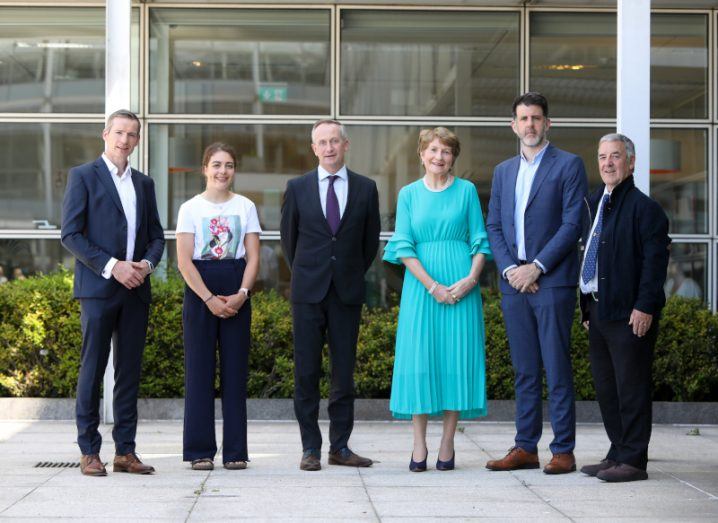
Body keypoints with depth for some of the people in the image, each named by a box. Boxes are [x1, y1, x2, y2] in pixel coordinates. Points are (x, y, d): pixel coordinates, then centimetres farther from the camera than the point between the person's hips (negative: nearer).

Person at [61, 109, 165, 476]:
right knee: (92, 370, -3)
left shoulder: (143, 183, 17)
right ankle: (89, 452, 2)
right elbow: (70, 234, -6)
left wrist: (147, 263, -4)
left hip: (136, 289, 5)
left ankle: (125, 451, 10)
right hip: (98, 287, -5)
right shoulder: (83, 176, 1)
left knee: (129, 371, 6)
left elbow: (156, 235, 18)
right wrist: (112, 266, -14)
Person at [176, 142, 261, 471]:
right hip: (199, 291, -1)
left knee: (235, 369, 2)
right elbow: (184, 262, -4)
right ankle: (200, 450, 5)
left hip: (237, 294, 2)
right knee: (199, 369, -1)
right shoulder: (190, 208, 2)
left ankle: (235, 450, 7)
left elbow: (253, 257, 4)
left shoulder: (245, 207, 8)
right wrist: (209, 299, -13)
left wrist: (241, 295, -11)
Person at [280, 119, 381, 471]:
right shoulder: (297, 188, 4)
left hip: (347, 293, 1)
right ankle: (310, 447, 6)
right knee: (306, 372, 0)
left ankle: (340, 446, 10)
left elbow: (371, 240, 13)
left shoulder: (365, 189, 5)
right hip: (308, 293, 0)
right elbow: (288, 236, 13)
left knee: (345, 372, 3)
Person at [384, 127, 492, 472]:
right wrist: (432, 286, -10)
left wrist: (471, 279, -11)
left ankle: (447, 445, 5)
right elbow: (404, 247, 1)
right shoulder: (409, 194, 8)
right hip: (421, 285, 0)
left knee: (457, 358, -2)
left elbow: (480, 241, 6)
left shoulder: (466, 190, 7)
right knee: (419, 358, -3)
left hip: (462, 285, 0)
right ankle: (419, 447, 1)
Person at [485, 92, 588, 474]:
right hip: (514, 283, 5)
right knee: (524, 371, 8)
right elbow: (493, 226, 14)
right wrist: (509, 268, -3)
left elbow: (573, 223, -7)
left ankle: (563, 451, -1)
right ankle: (525, 448, 13)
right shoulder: (503, 171, 18)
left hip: (552, 282, -5)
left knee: (557, 369, -4)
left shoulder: (568, 165, 0)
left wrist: (536, 267, -12)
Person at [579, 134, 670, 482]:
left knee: (631, 389, -3)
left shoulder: (644, 207, -8)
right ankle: (617, 455, 22)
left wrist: (645, 306, -19)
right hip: (599, 311, 8)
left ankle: (633, 461, 2)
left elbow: (655, 260, -14)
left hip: (630, 314, -8)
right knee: (606, 388, 13)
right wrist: (587, 307, 17)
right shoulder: (593, 204, 16)